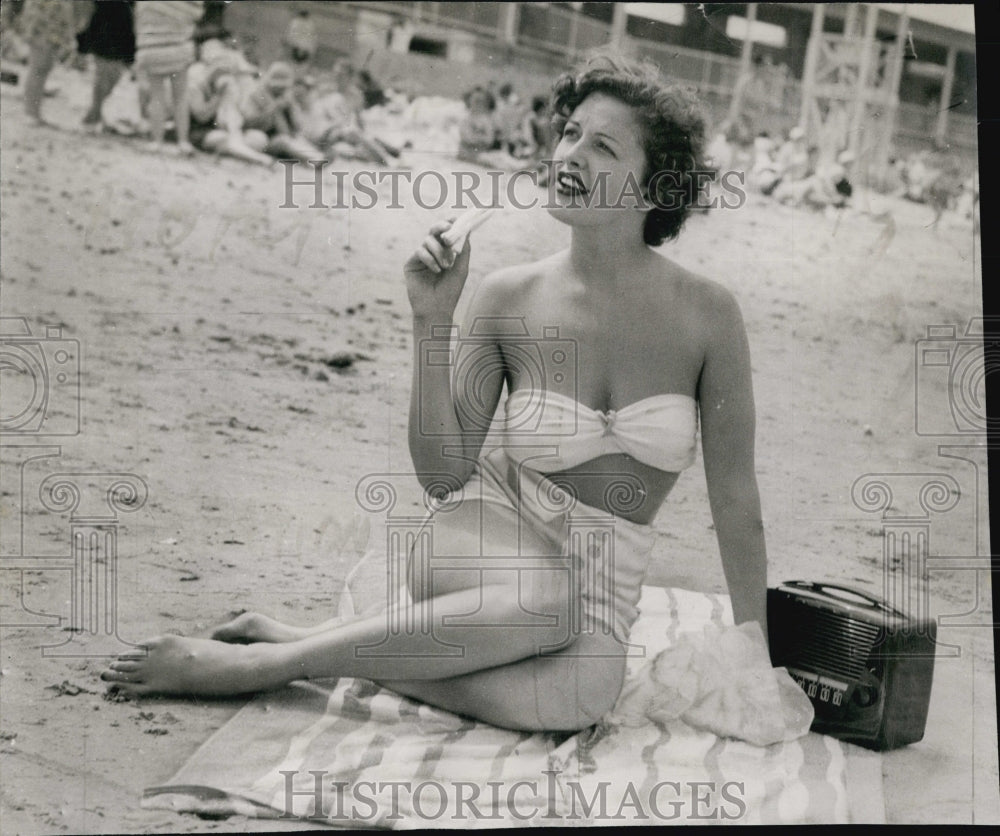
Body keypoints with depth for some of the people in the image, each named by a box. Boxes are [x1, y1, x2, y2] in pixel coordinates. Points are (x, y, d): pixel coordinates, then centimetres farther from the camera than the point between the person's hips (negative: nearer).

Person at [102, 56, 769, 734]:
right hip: (486, 537, -1)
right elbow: (443, 472, -7)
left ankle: (292, 643, -21)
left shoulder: (706, 315, -11)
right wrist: (433, 322, -17)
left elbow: (735, 498, -3)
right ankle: (260, 662, -26)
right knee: (545, 605, -38)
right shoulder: (509, 299, -8)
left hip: (603, 585, 1)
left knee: (574, 693, -34)